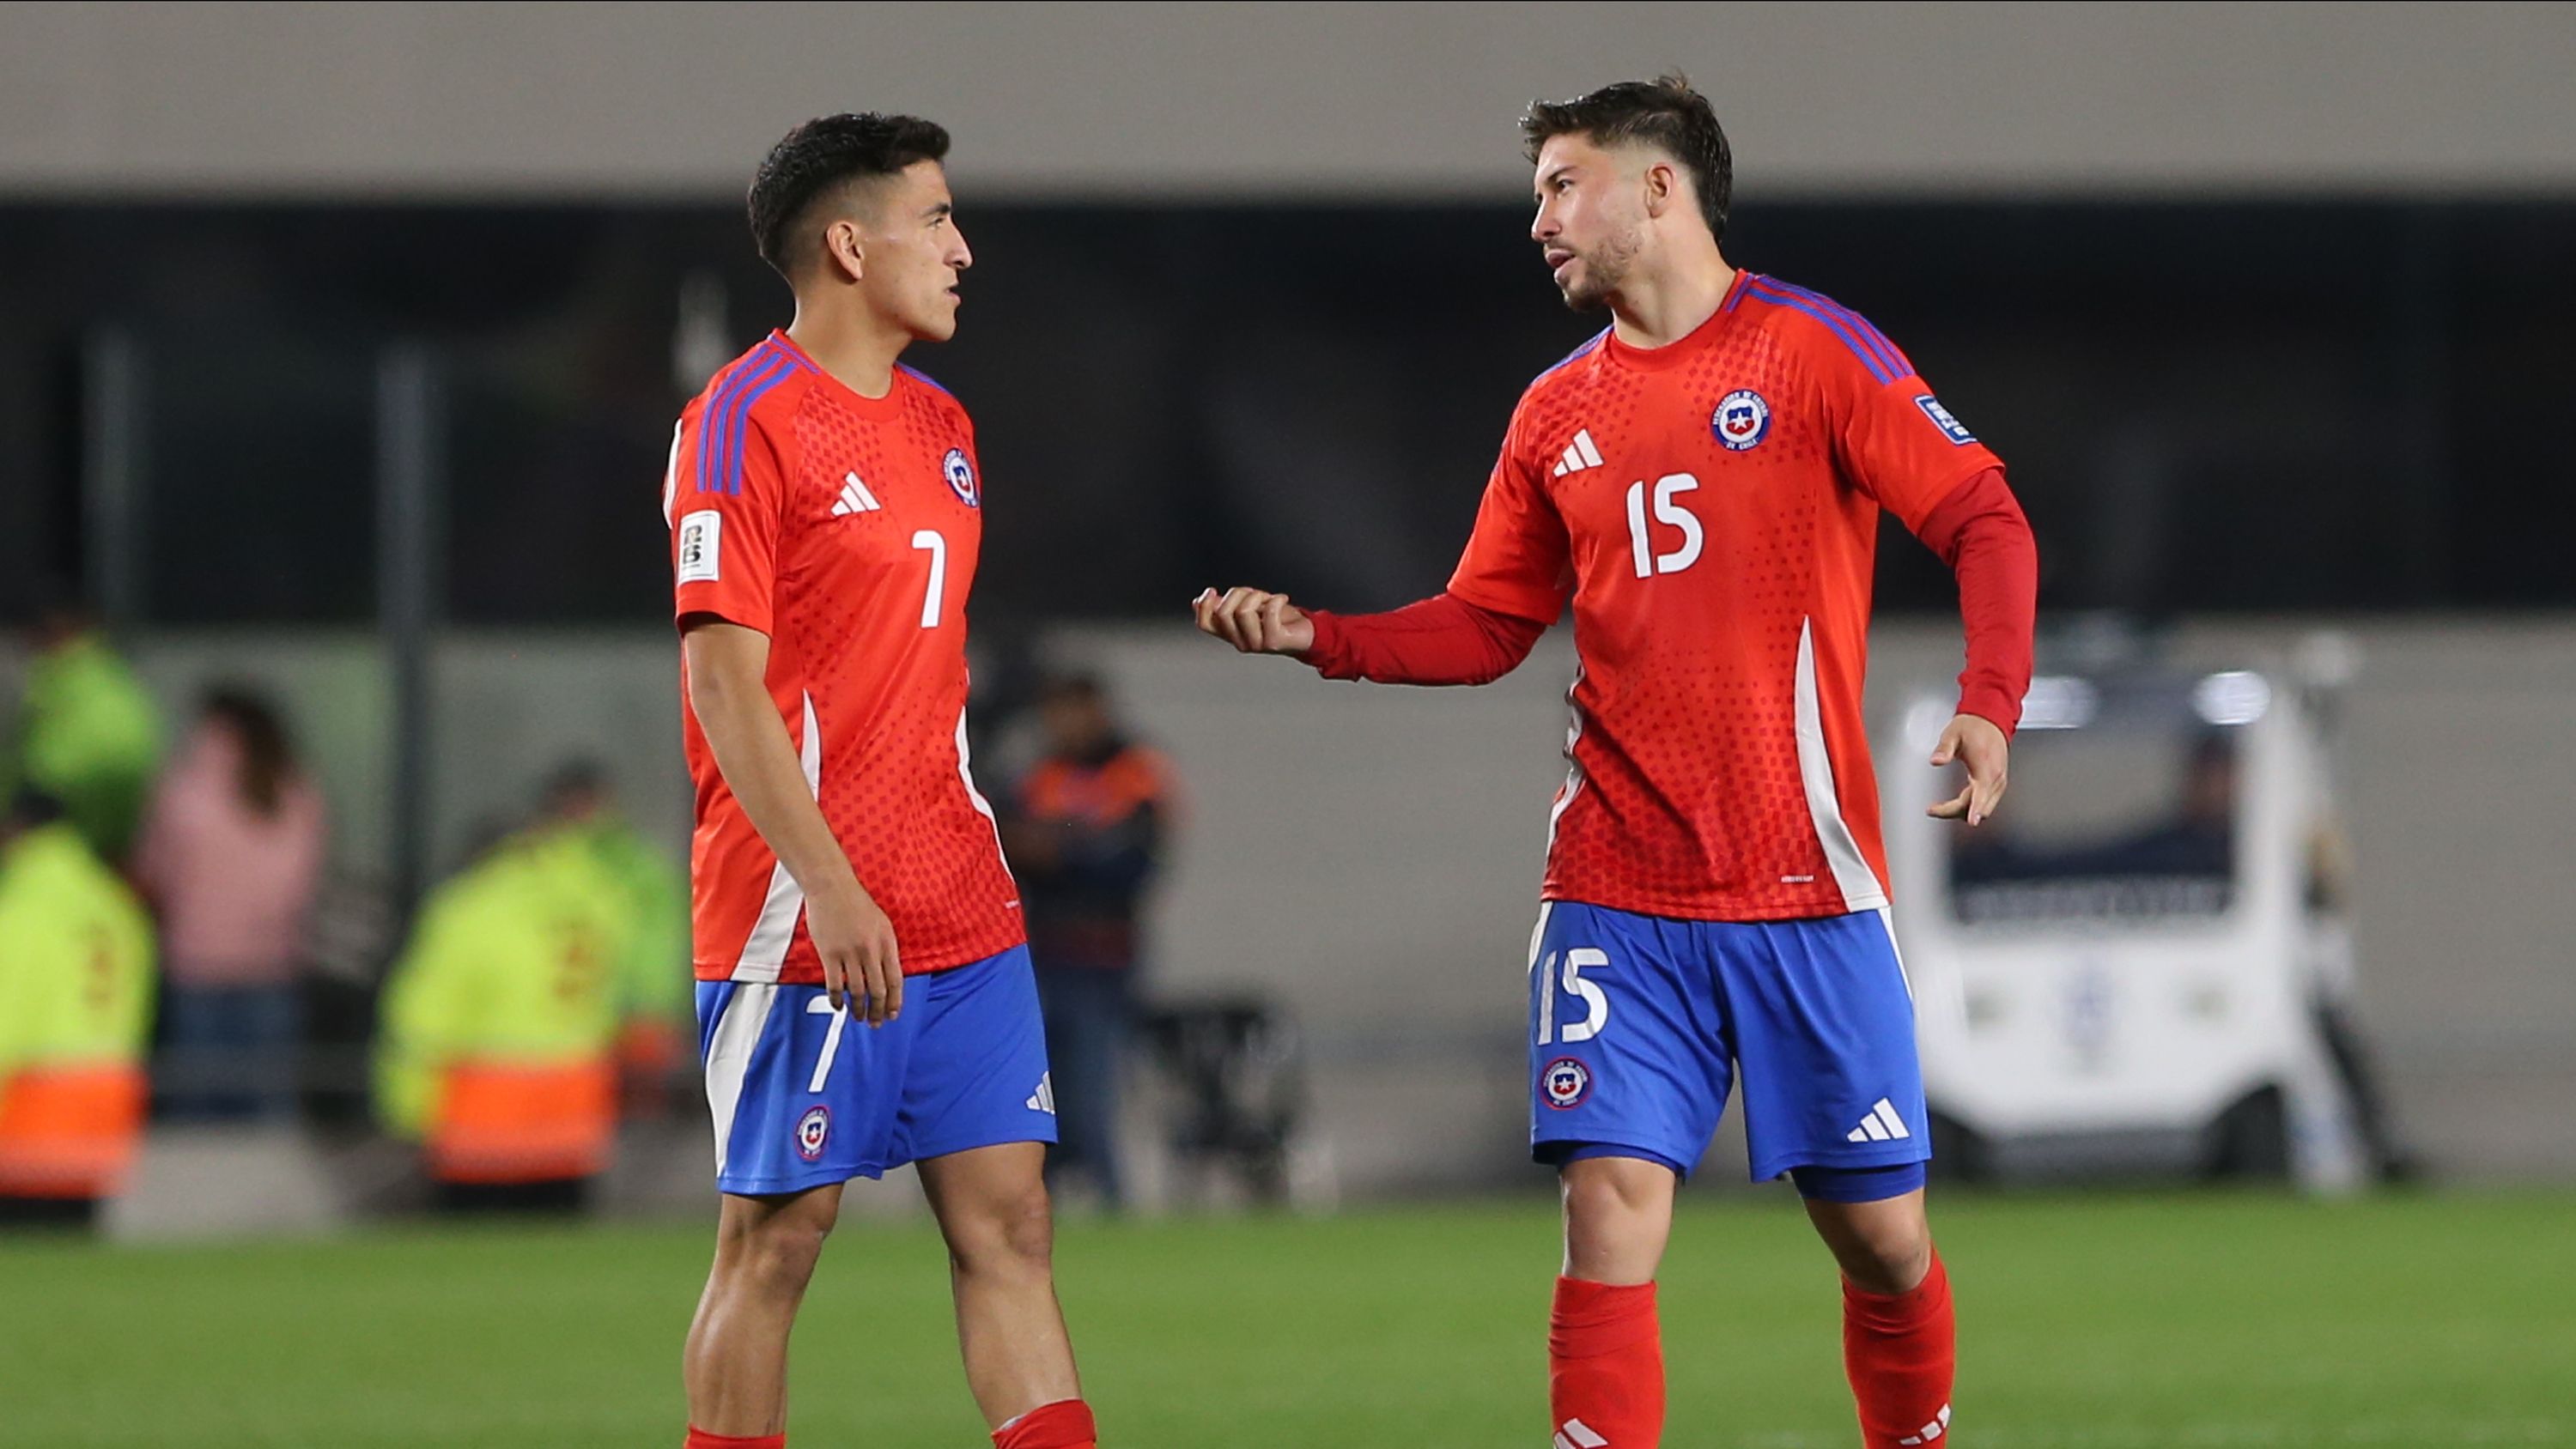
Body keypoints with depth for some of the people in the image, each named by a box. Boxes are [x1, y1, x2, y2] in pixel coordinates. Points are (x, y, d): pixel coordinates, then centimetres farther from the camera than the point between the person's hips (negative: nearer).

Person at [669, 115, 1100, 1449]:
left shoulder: (940, 425, 15)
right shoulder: (748, 421, -10)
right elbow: (726, 683, -15)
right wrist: (831, 887, -22)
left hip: (960, 917, 8)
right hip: (801, 922, -7)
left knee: (1007, 1225, 2)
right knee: (777, 1236, -2)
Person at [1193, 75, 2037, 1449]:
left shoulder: (1813, 347, -2)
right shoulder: (1557, 413, 12)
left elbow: (1984, 520, -7)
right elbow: (1484, 626, 17)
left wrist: (1987, 705, -22)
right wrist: (1316, 637, 2)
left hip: (1807, 891, -3)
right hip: (1617, 894, 3)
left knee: (1879, 1234, 2)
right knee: (1610, 1211, -10)